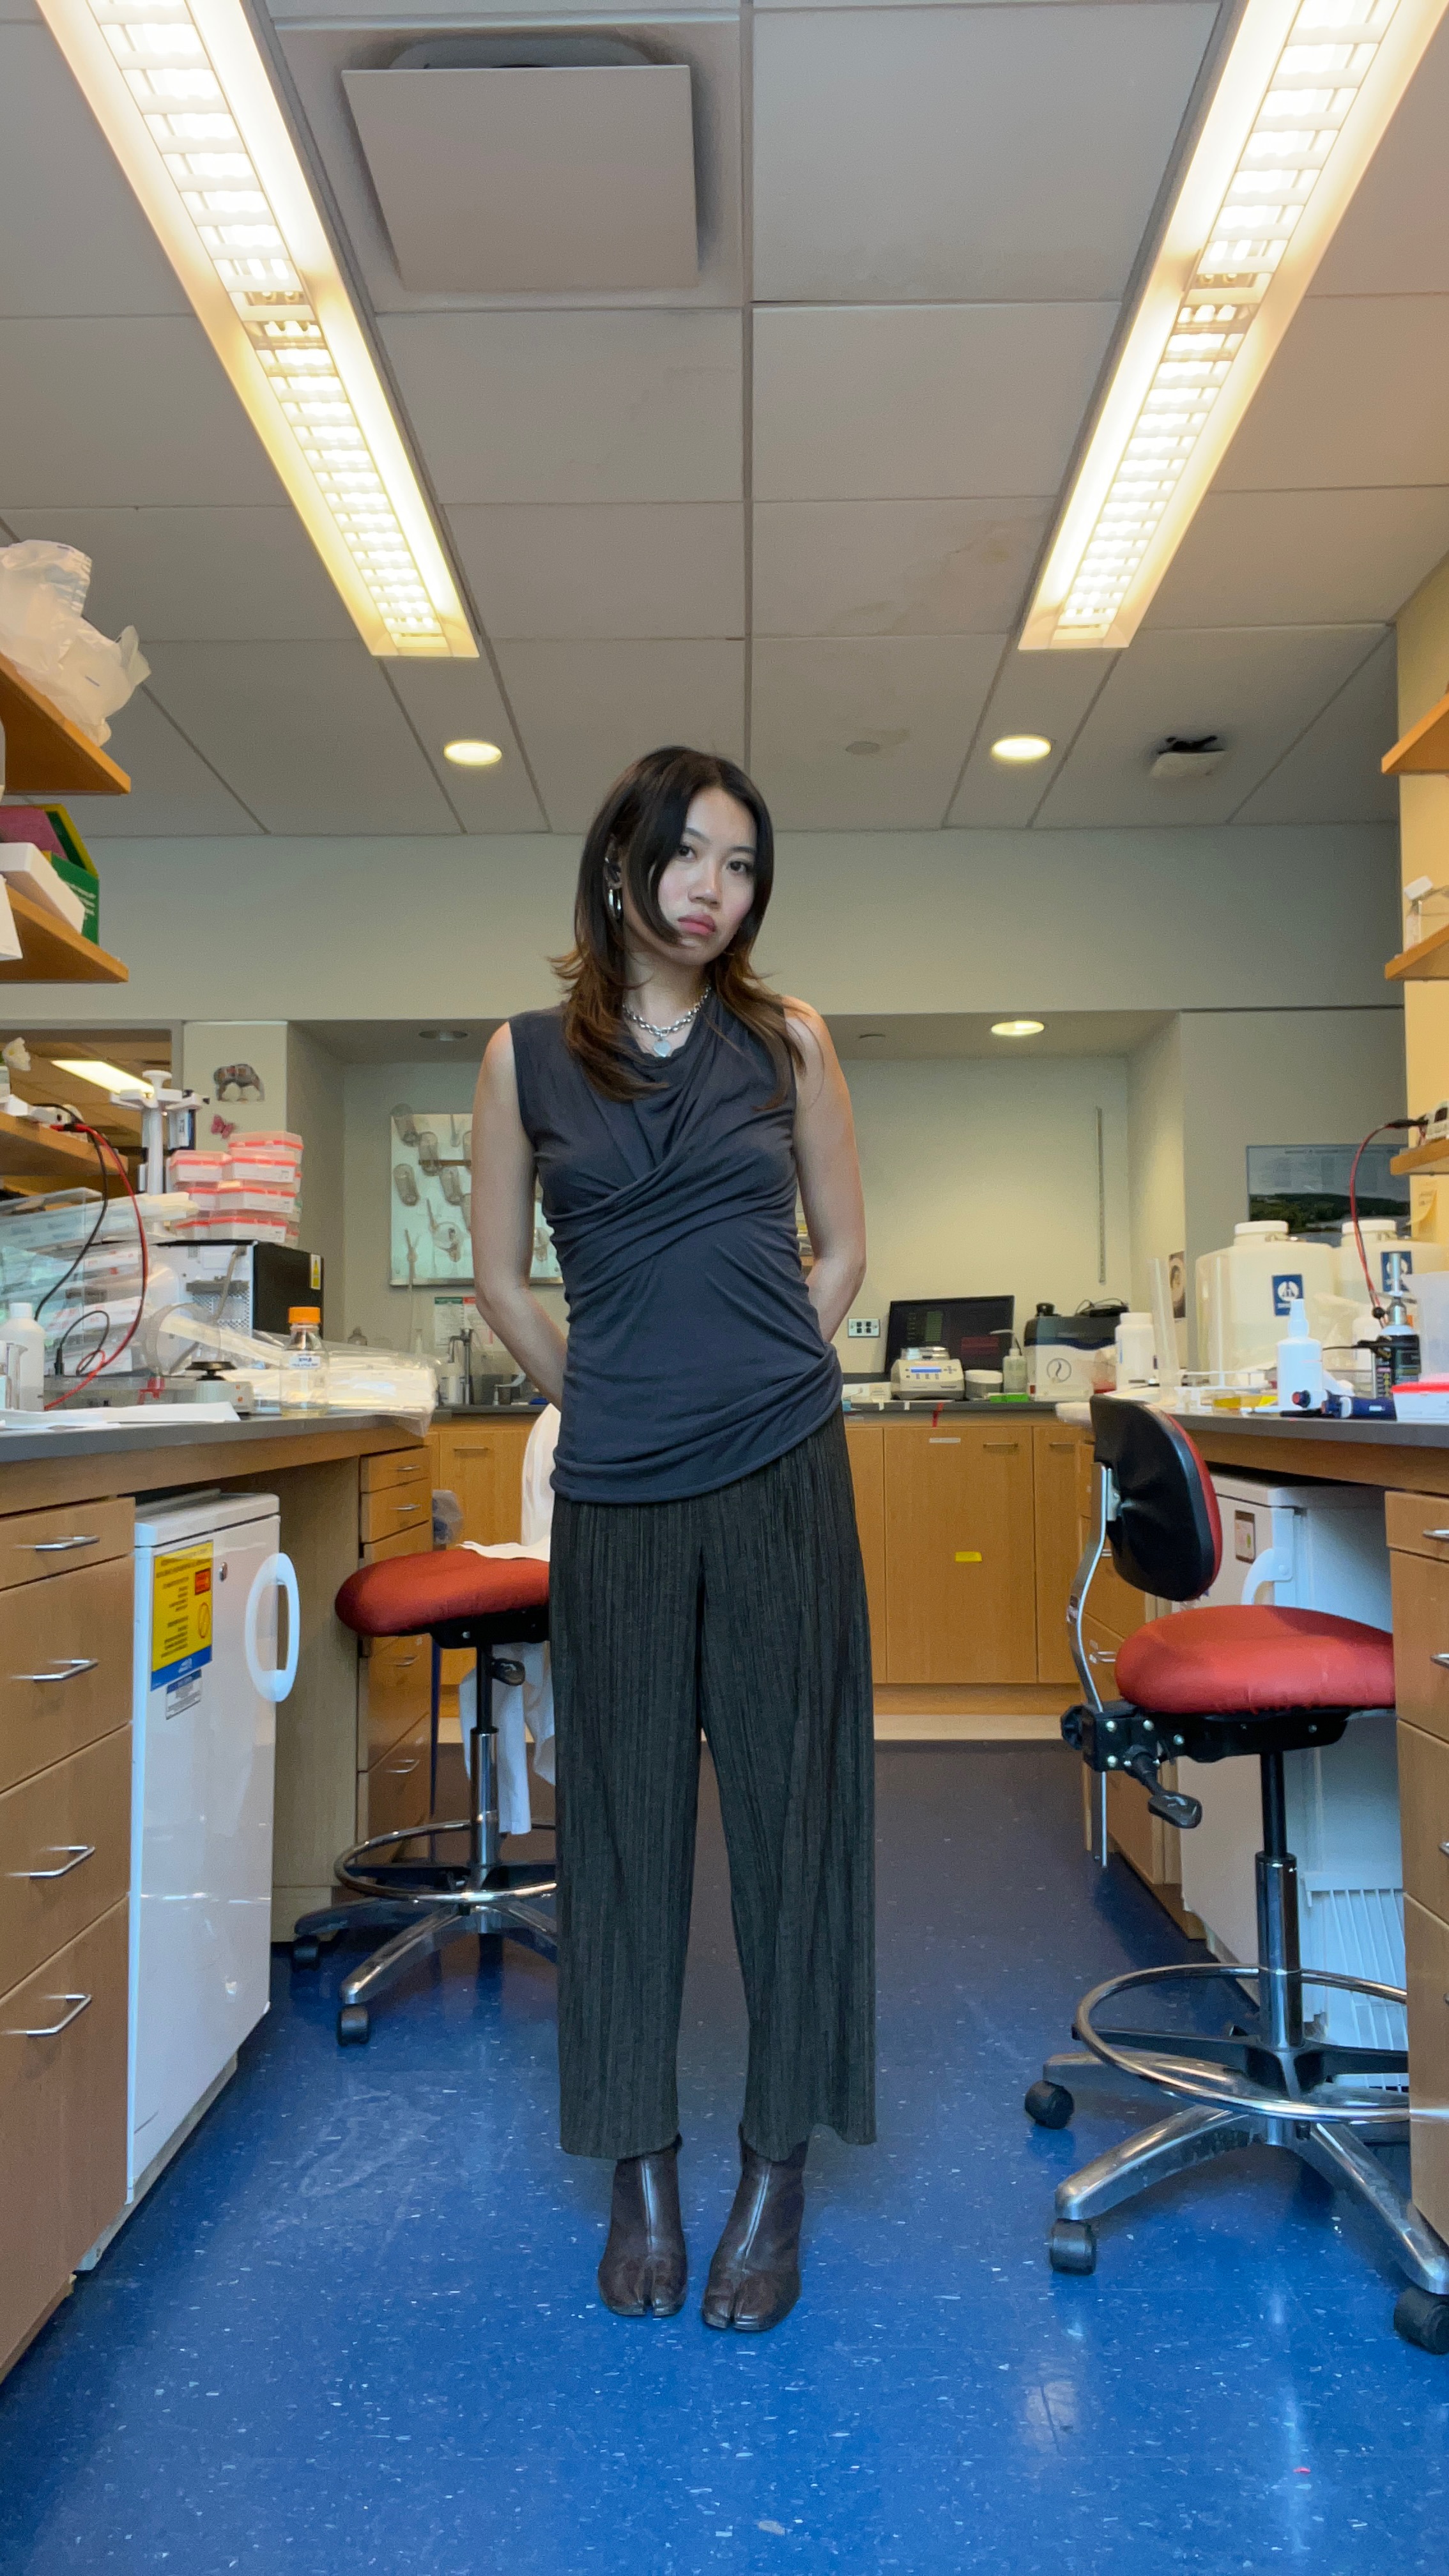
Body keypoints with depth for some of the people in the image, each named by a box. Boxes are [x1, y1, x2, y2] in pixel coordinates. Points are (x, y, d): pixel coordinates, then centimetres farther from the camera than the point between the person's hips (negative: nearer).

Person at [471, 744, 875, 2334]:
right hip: (612, 1498, 0)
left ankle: (776, 2173, 21)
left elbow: (840, 1248, 12)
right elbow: (501, 1277, 10)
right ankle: (639, 2170, 25)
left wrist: (758, 1389, 6)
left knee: (789, 1802, 6)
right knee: (622, 1817, 8)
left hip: (782, 1480, 0)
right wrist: (610, 1407, 8)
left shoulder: (787, 1039, 6)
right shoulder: (528, 1055, 5)